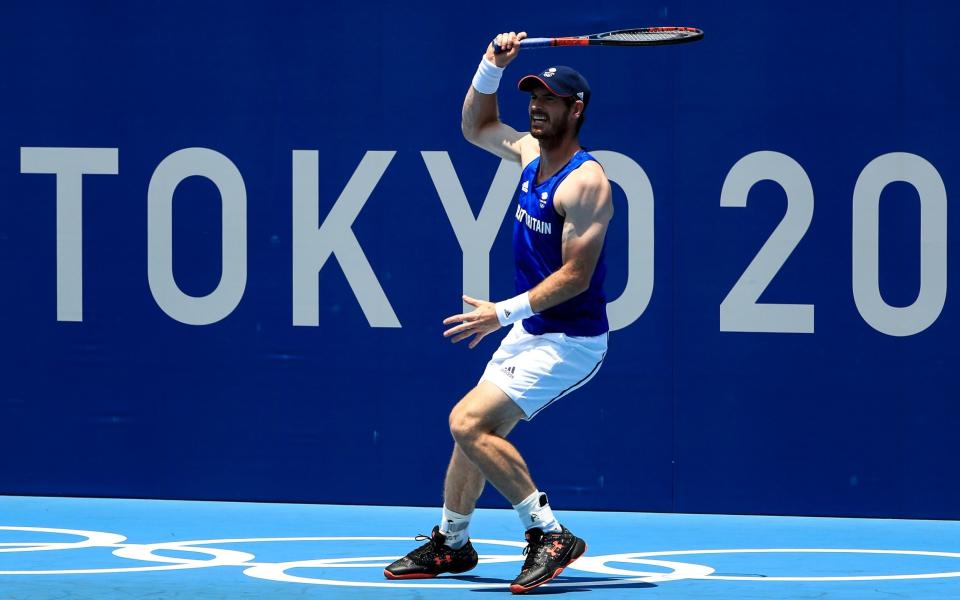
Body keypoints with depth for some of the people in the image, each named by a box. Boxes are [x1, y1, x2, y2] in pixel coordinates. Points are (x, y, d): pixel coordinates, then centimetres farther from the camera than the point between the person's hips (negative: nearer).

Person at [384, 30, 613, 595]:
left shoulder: (585, 181, -20)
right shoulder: (531, 152, 6)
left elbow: (576, 275, -23)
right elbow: (476, 126, 25)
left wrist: (504, 312, -25)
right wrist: (492, 67, 8)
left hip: (569, 340, -9)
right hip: (529, 333, 9)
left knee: (469, 422, -18)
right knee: (475, 427, 14)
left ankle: (550, 535, -14)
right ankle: (451, 543, 30)